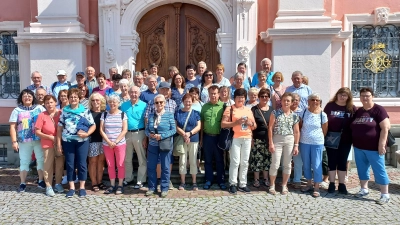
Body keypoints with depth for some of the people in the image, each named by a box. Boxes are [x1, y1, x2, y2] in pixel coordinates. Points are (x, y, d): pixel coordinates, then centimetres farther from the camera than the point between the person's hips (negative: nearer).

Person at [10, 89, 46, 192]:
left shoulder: (40, 108, 5)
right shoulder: (17, 110, 6)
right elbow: (13, 127, 3)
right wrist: (14, 141, -5)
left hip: (39, 140, 0)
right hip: (24, 141, 0)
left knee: (41, 159, 6)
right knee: (24, 161, 7)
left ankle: (41, 181, 19)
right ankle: (23, 183, 16)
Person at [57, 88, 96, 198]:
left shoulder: (85, 111, 0)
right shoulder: (64, 111, 6)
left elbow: (93, 125, 2)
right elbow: (60, 127, 6)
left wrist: (87, 134, -16)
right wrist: (58, 143, 2)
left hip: (82, 141, -2)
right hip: (67, 141, 2)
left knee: (81, 164, 3)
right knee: (70, 164, 7)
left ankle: (82, 187, 15)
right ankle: (71, 187, 18)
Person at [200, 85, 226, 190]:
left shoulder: (223, 106, -5)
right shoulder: (205, 106, 6)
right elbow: (202, 123, 9)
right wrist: (201, 137, 8)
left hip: (218, 137, -3)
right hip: (207, 137, 3)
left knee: (219, 160, 8)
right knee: (208, 160, 11)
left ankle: (221, 181, 20)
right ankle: (208, 180, 22)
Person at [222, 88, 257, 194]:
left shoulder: (248, 110, 17)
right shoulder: (229, 109, 1)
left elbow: (255, 126, 20)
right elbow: (223, 124, -8)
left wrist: (251, 123, -3)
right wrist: (236, 122, -18)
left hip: (247, 138, 5)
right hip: (235, 138, -5)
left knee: (245, 162, 8)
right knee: (235, 162, -5)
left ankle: (242, 184, 17)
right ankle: (233, 184, 6)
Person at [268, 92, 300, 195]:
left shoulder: (294, 116, 5)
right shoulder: (275, 113, -3)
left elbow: (296, 132, 7)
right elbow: (270, 128, -5)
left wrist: (296, 145, 2)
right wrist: (271, 143, -11)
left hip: (289, 140, 3)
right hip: (277, 140, -2)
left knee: (287, 164, 8)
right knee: (275, 164, -3)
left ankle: (284, 186, 21)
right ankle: (272, 186, 12)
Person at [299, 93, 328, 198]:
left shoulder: (322, 114, -6)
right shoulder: (304, 112, -2)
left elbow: (324, 130, 4)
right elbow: (300, 126, 6)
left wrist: (319, 138, 11)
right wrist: (302, 136, 5)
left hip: (317, 143, -2)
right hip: (304, 142, 3)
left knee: (316, 165, 1)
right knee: (306, 164, 12)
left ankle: (316, 188, 10)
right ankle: (309, 184, 27)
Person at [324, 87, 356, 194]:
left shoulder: (352, 108, 1)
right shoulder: (330, 105, -2)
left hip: (346, 140, 1)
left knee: (342, 161, 9)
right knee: (332, 161, 7)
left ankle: (342, 184, 18)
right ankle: (331, 184, 17)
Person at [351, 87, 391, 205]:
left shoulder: (379, 110, -9)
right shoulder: (358, 111, 10)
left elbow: (385, 128, -14)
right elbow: (353, 128, 17)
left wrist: (381, 144, -18)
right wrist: (354, 142, 11)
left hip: (373, 148, -6)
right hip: (359, 147, 7)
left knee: (379, 171, 1)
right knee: (362, 169, 15)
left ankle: (385, 194, 10)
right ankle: (364, 189, 29)